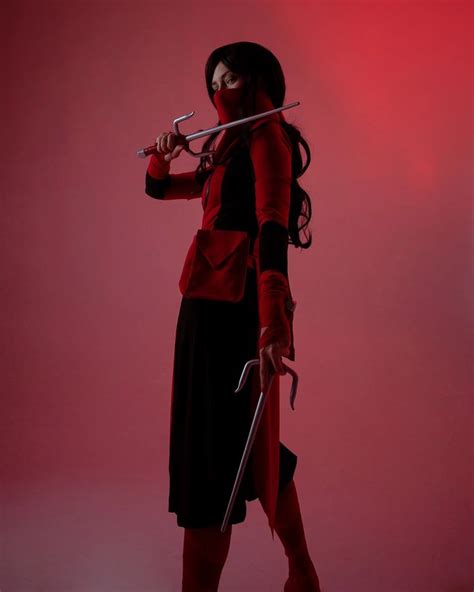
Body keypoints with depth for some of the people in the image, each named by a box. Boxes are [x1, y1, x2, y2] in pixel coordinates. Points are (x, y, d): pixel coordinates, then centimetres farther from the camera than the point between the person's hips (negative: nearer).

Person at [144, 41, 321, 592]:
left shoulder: (266, 137, -8)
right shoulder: (228, 149, 20)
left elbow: (272, 225, -25)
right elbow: (158, 188, 31)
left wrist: (274, 317, -39)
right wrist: (161, 155, 7)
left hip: (235, 305, -9)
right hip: (209, 303, 9)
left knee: (210, 454, -7)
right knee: (249, 445, 16)